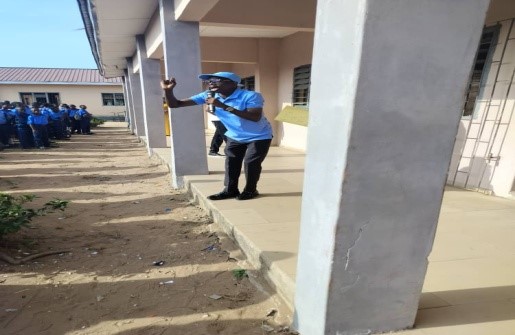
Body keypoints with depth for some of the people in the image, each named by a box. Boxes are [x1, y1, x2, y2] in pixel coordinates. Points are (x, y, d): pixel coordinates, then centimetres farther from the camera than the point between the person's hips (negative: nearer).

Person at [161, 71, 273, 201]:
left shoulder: (251, 96, -26)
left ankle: (250, 190, 16)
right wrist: (168, 90, -35)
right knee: (231, 163, 7)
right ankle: (230, 190, 24)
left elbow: (256, 117, -43)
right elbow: (175, 104, -12)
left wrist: (224, 106, -43)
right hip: (235, 137, 5)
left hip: (259, 137, -5)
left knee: (251, 163, -5)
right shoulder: (208, 96, -12)